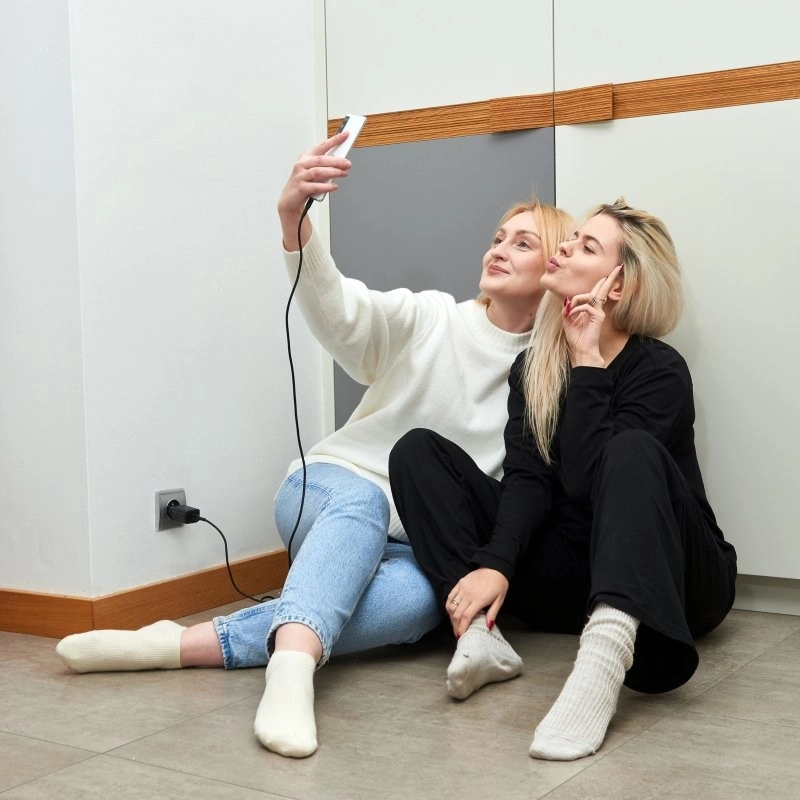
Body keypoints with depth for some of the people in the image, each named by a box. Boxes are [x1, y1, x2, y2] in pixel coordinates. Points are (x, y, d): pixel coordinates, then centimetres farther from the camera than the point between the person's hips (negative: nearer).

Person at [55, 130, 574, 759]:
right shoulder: (429, 320, -4)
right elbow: (338, 310, -22)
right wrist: (293, 219, -39)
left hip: (414, 543, 1)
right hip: (335, 489, -1)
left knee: (419, 598, -35)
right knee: (361, 501, -38)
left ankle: (183, 647, -42)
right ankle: (292, 666, -60)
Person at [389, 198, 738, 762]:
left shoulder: (660, 371, -11)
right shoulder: (533, 368, 5)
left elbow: (590, 478, -25)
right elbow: (527, 478, -9)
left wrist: (588, 363, -21)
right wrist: (494, 564, -25)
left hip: (670, 583, -4)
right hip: (569, 578, 5)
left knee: (631, 452, -35)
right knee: (419, 449, -8)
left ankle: (607, 651, -56)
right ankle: (480, 627, -28)